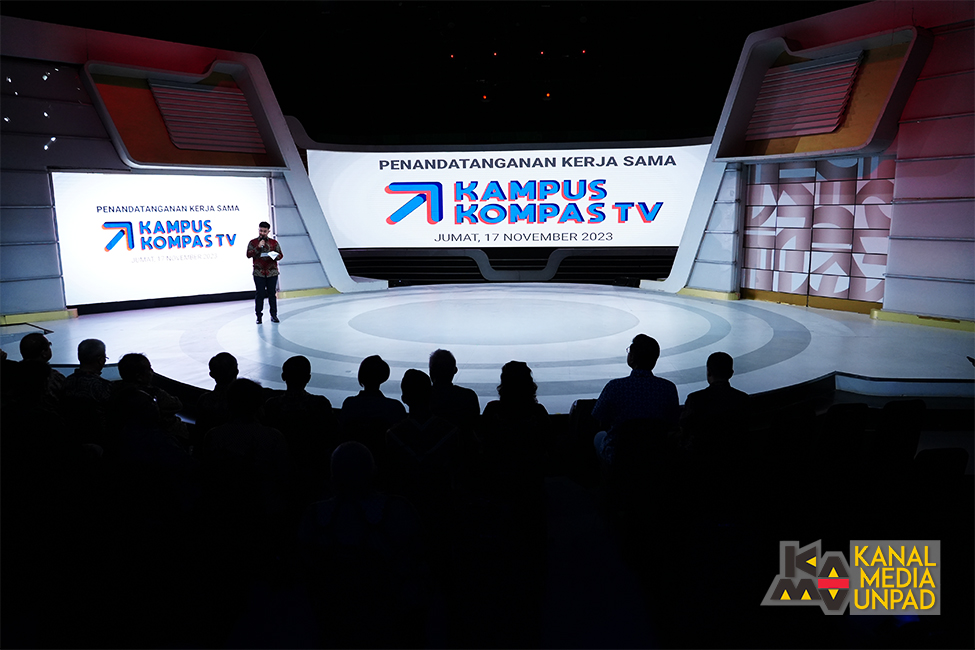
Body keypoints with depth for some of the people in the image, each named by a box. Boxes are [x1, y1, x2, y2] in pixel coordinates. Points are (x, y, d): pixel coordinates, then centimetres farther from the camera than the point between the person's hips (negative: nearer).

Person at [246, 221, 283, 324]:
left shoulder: (274, 242, 9)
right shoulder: (253, 242, 7)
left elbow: (280, 255, 9)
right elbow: (248, 254, -3)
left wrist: (275, 256, -12)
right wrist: (258, 247, -13)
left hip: (272, 272, 1)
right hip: (258, 273, -1)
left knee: (272, 293, 4)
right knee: (260, 294, -1)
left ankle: (274, 315, 11)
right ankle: (259, 316, 7)